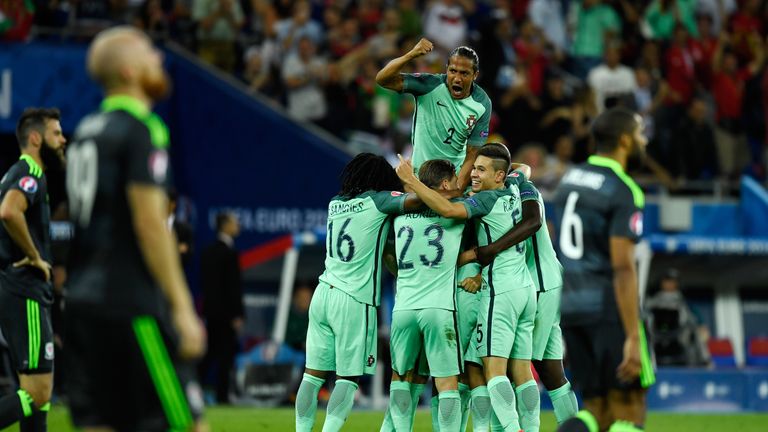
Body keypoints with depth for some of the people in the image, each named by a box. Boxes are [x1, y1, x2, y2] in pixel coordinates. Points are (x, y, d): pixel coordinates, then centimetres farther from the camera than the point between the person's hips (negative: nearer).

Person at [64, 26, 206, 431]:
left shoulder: (86, 130, 16)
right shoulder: (141, 131, -9)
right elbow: (149, 223, -16)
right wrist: (182, 307, -15)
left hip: (82, 300, 8)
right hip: (130, 304, -8)